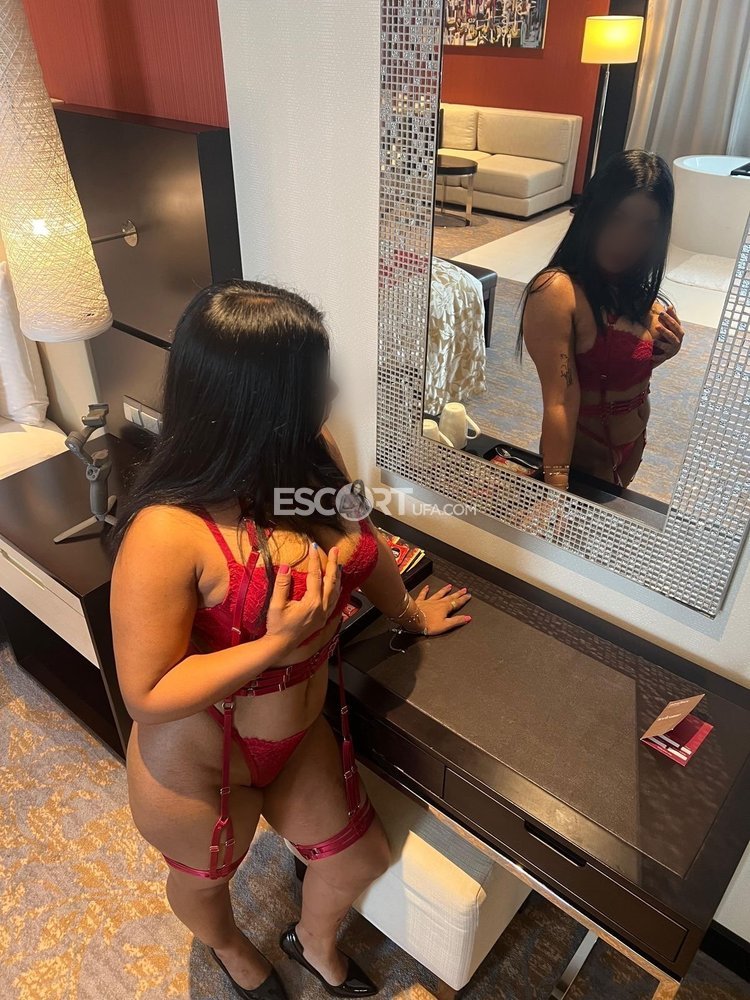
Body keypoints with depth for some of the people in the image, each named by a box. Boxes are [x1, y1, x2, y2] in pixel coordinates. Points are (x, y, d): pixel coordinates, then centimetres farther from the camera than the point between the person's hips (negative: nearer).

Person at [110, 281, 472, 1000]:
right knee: (206, 878, 29)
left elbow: (359, 542, 3)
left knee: (359, 860, 24)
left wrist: (409, 612, 19)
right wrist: (277, 644, -35)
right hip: (198, 768, -5)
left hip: (299, 736, 6)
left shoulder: (312, 454, -16)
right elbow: (147, 694, -26)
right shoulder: (168, 533, -36)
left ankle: (315, 942, 61)